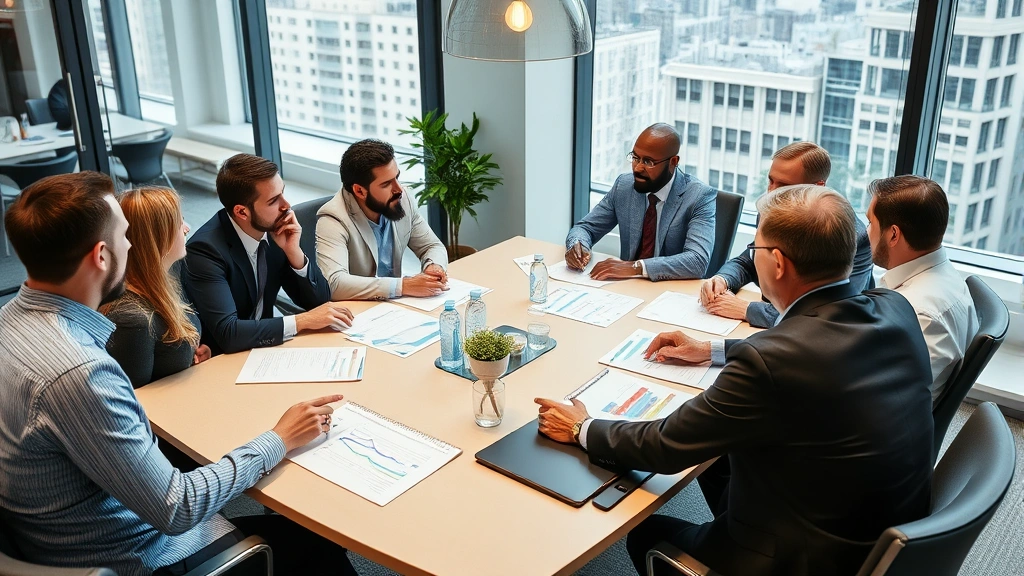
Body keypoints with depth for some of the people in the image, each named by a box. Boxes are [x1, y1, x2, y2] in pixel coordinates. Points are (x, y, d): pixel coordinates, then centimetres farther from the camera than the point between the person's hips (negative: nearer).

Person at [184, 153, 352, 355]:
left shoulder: (275, 229, -6)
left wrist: (294, 252, -15)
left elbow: (320, 299, 0)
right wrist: (302, 321, -23)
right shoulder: (206, 249, -21)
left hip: (262, 348, 6)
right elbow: (227, 333, -28)